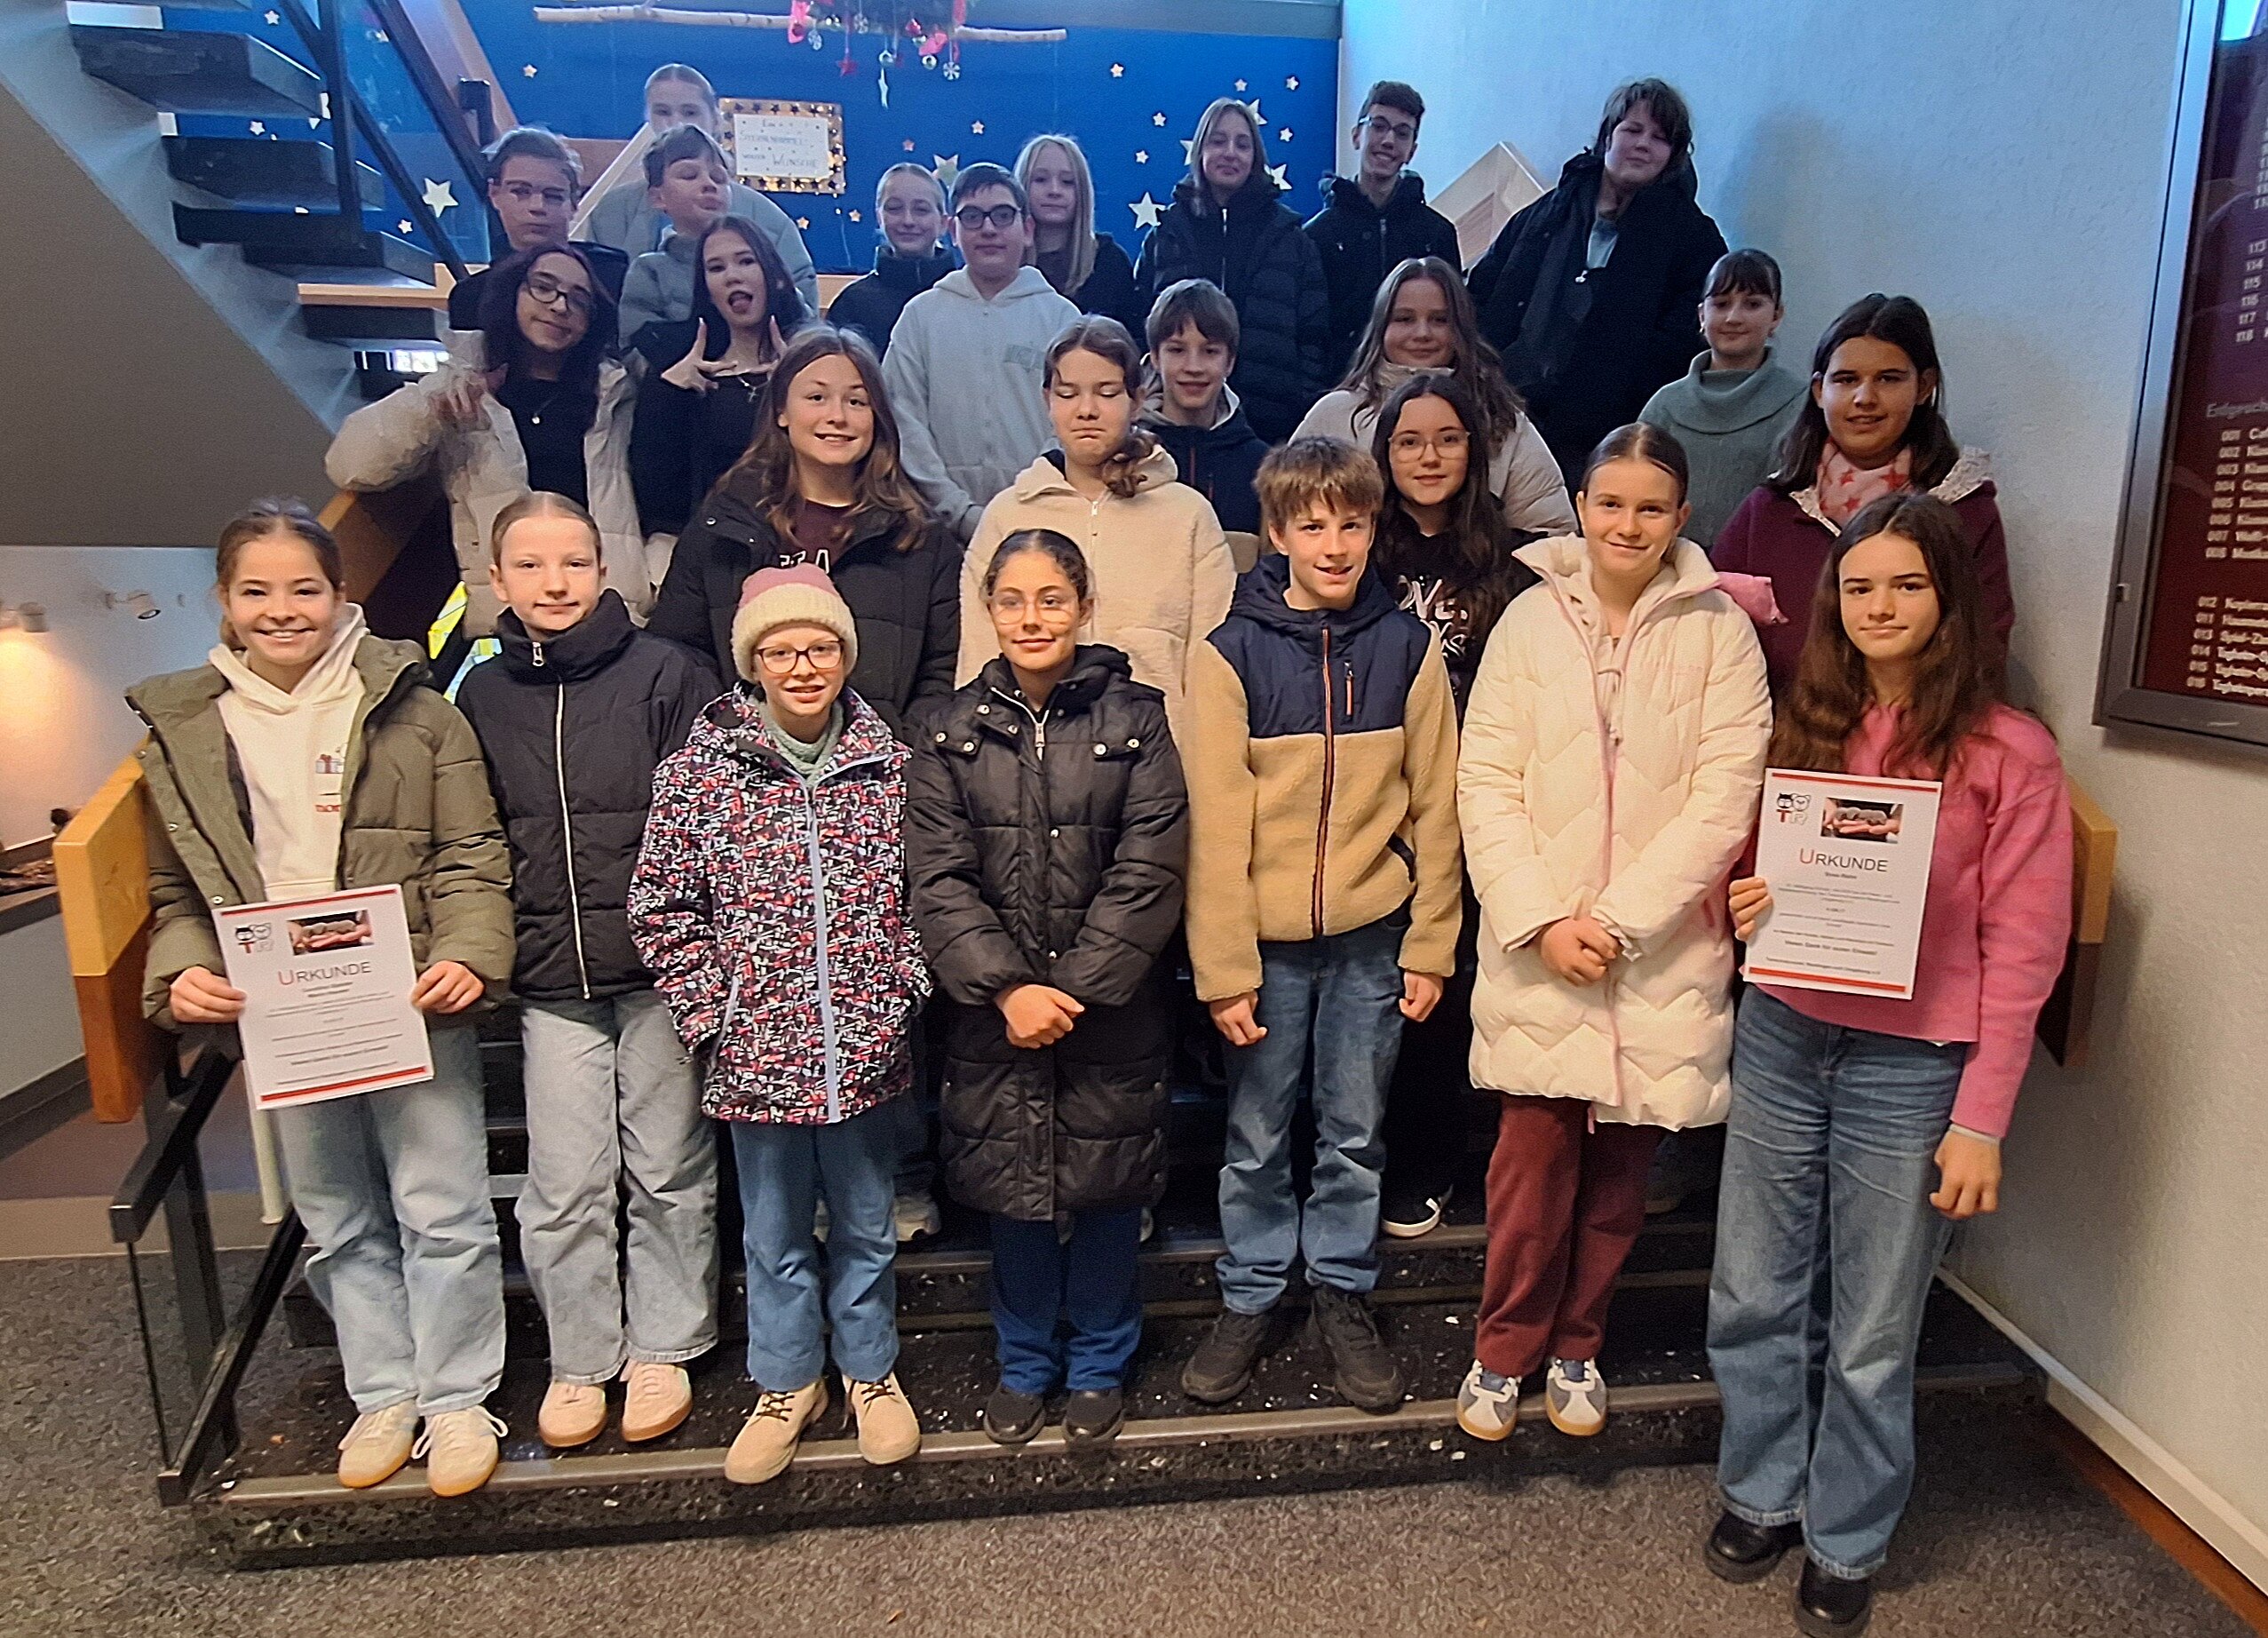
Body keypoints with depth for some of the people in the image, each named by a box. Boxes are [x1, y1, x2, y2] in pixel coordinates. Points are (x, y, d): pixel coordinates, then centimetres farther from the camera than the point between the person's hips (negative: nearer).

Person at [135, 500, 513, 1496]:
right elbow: (176, 890, 12)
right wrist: (180, 972, -7)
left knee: (441, 1210, 4)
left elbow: (470, 859, -3)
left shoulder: (412, 711, -1)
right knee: (338, 1222, 16)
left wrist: (468, 956, -19)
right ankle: (384, 1395, 33)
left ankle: (457, 1400, 22)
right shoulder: (180, 730, 7)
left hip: (413, 1005, -3)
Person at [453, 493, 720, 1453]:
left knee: (669, 1174, 10)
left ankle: (663, 1347, 30)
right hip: (550, 981, 3)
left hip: (658, 970, -2)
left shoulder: (665, 674, -6)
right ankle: (579, 1359, 28)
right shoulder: (481, 696, 6)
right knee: (563, 1189, 7)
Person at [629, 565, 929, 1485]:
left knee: (866, 1225, 18)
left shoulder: (891, 768, -2)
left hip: (868, 1049, 1)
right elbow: (661, 908, -2)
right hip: (755, 1055, -1)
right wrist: (713, 1013, -6)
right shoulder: (700, 771, -6)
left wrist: (902, 991, -2)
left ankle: (870, 1372, 39)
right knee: (774, 1233, 16)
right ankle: (787, 1383, 38)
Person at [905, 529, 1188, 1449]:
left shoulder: (1136, 719, -3)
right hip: (992, 1009, 2)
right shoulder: (955, 731, 3)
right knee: (1013, 1189, 12)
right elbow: (938, 877, -4)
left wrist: (1072, 989, -14)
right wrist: (1007, 987, -15)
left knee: (1108, 1186, 10)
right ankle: (1025, 1363, 35)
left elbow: (1147, 874, -9)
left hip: (1112, 1008, -1)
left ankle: (1100, 1364, 33)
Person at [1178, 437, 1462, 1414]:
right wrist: (1224, 969, -10)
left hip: (1372, 937, 1)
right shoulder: (1232, 654, -6)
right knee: (1257, 1139, 11)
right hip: (1268, 940, -1)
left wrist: (1431, 945, 0)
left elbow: (1436, 806, 2)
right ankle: (1249, 1297, 29)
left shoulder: (1407, 648, 0)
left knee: (1355, 1134, 13)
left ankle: (1342, 1295, 31)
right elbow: (1215, 823, -8)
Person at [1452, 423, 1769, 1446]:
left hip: (1664, 950, 1)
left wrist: (1618, 916, -13)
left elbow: (1725, 795, -7)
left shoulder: (1719, 632, -1)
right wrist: (1539, 920, -12)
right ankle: (1504, 1351, 22)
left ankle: (1576, 1346, 32)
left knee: (1621, 1165, 11)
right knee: (1533, 1155, 0)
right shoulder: (1530, 620, 1)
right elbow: (1486, 781, -3)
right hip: (1538, 949, 0)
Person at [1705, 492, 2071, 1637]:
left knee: (1871, 1334, 9)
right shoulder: (1808, 725, 7)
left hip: (1910, 1068, -4)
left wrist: (1982, 1120, -8)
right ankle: (1762, 1494, 34)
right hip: (1781, 1039, 4)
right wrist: (1744, 904, -5)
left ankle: (1844, 1543, 30)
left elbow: (2022, 948, -6)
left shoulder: (2009, 753, -7)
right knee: (1753, 1298, 13)